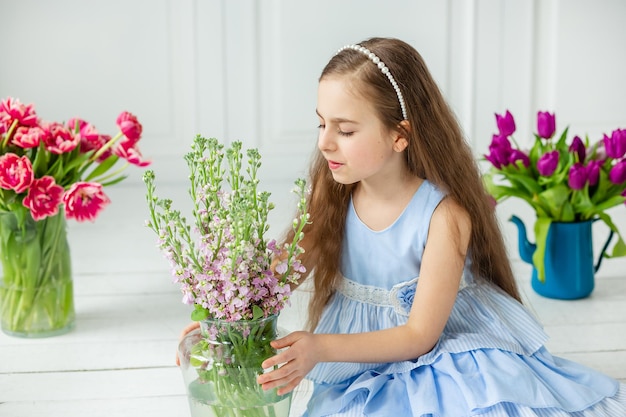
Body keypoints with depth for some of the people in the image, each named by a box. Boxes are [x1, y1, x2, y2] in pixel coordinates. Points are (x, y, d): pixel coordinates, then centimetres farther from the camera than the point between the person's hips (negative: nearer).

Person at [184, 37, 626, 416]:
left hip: (448, 357, -3)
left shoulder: (444, 213, -21)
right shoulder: (332, 199, -5)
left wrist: (320, 349, -26)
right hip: (366, 375, 4)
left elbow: (419, 334, -18)